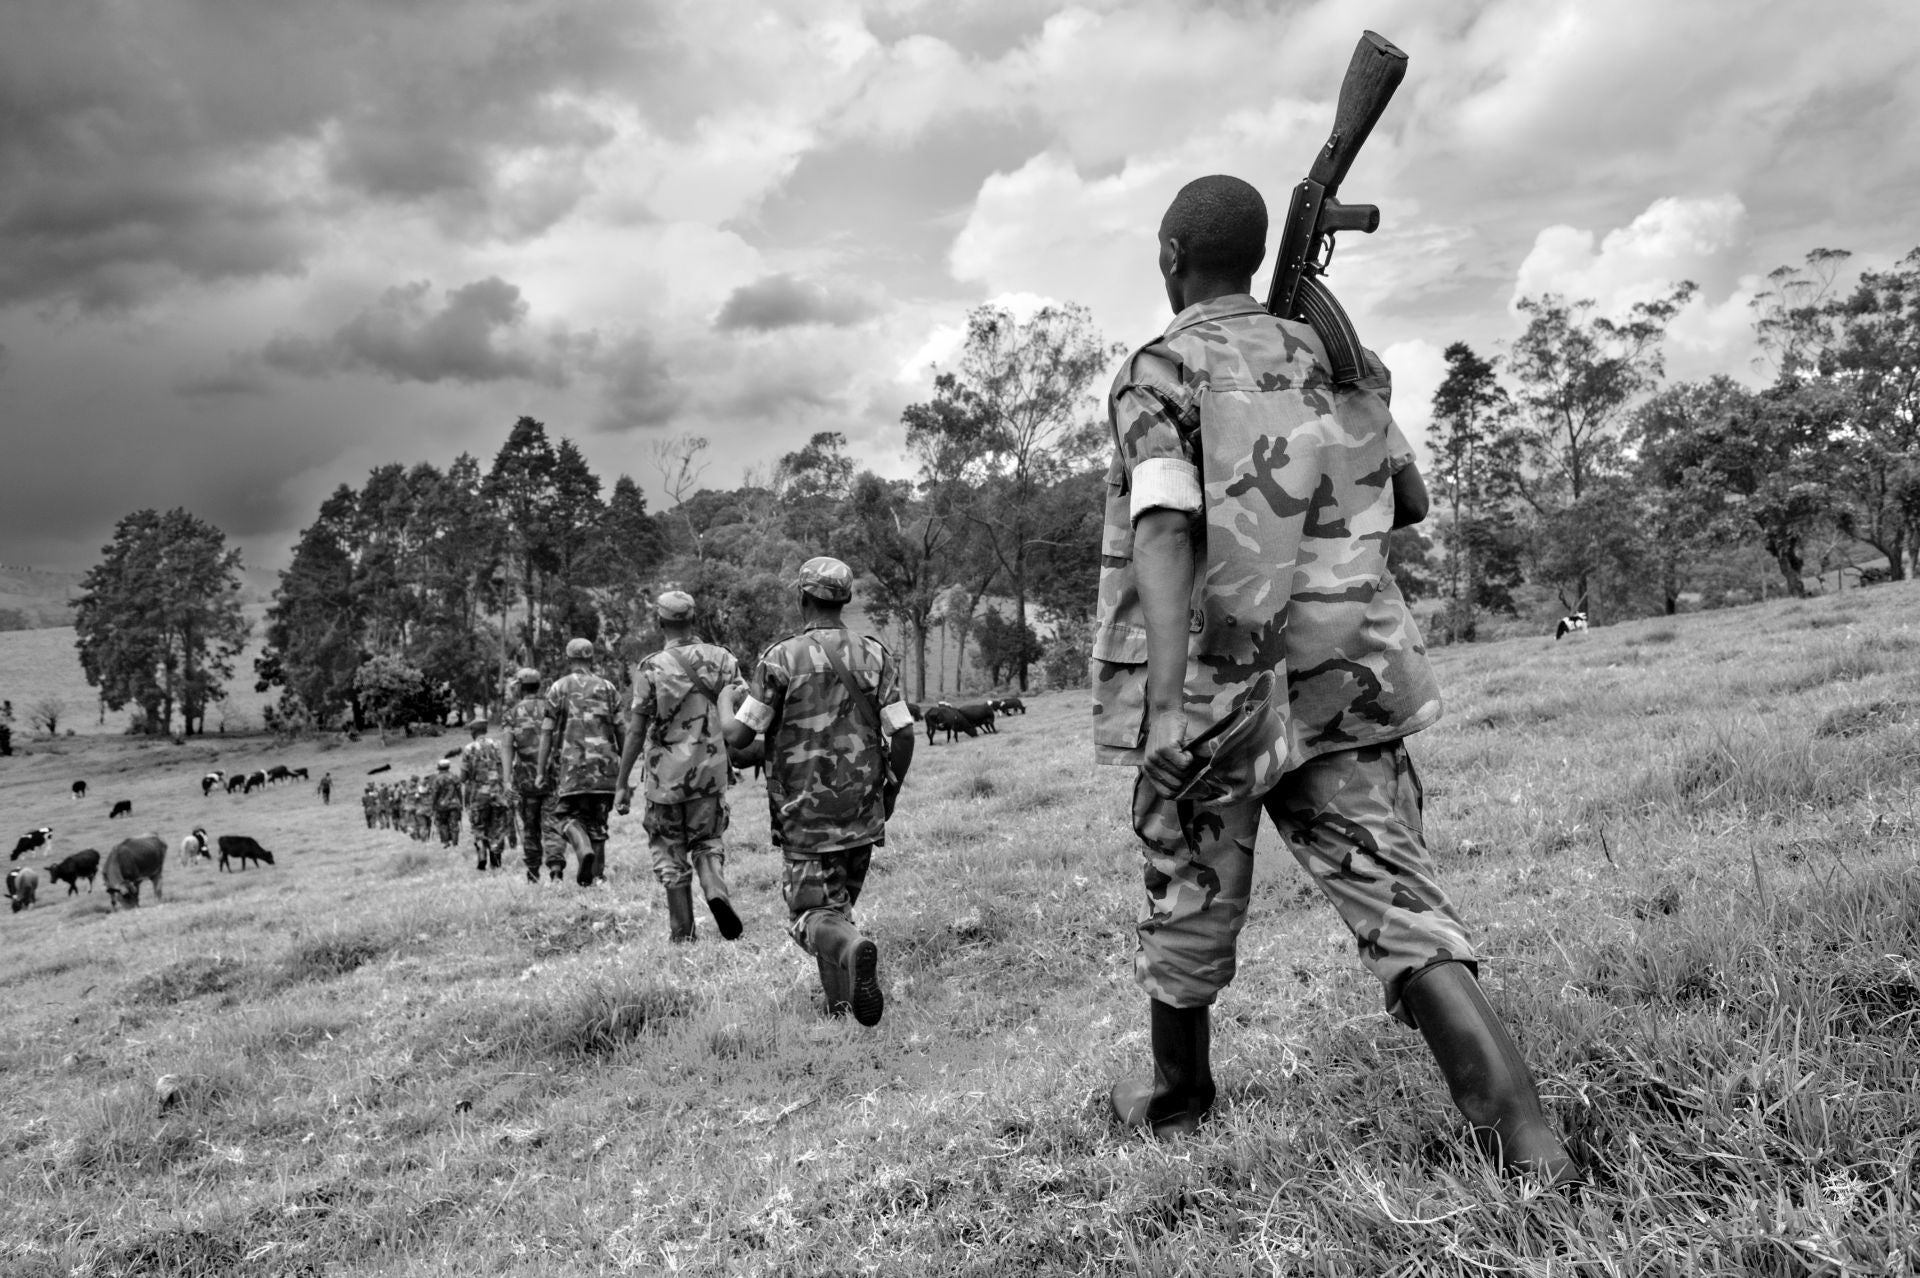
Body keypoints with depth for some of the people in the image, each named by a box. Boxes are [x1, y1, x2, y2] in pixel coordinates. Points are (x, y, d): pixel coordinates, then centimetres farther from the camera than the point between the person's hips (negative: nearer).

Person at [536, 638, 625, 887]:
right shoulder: (608, 688, 11)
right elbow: (620, 730, 8)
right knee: (597, 820, 10)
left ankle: (584, 849, -23)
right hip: (604, 764, 2)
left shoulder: (559, 687, 5)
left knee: (565, 814, 6)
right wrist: (623, 771, 16)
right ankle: (597, 875, 6)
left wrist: (540, 771, 2)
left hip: (572, 763, -2)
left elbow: (547, 732, 0)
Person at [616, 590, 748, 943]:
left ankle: (682, 934, 13)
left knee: (671, 852, 11)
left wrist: (622, 784, -2)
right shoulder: (721, 658, 1)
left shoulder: (651, 667, -8)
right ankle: (716, 890, -9)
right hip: (711, 771, 2)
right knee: (707, 840, 20)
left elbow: (636, 731, -8)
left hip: (667, 773, -2)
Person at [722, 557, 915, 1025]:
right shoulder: (875, 655, 0)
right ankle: (842, 1008, 22)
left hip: (805, 814, -3)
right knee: (837, 906, 21)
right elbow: (903, 735, -3)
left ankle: (853, 950, -30)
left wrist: (723, 701, 14)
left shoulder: (781, 658, -8)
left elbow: (738, 736, -8)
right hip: (862, 811, 4)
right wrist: (889, 793, 12)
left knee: (813, 915, 2)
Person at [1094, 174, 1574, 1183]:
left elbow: (1163, 533, -19)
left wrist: (1168, 703, -26)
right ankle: (1526, 1141, -9)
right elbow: (1408, 497, 22)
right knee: (1398, 902, 2)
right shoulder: (1334, 357, 12)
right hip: (1347, 683, 4)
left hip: (1213, 690, -3)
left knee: (1188, 908, 14)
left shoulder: (1158, 374, -4)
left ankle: (1176, 1101, 34)